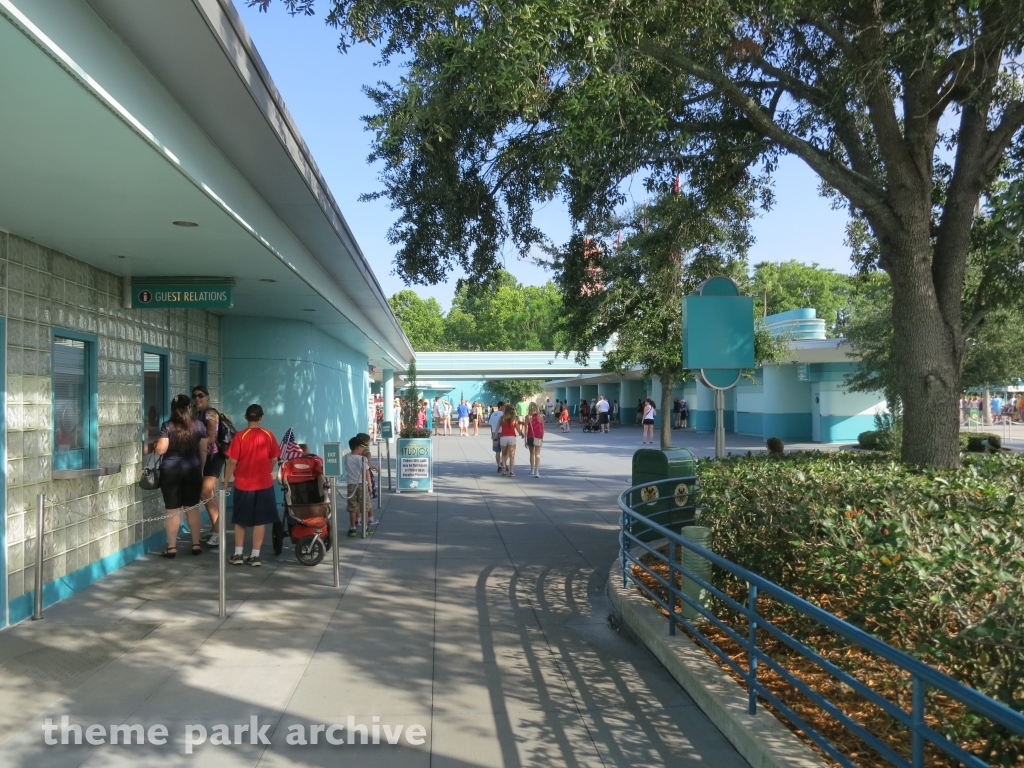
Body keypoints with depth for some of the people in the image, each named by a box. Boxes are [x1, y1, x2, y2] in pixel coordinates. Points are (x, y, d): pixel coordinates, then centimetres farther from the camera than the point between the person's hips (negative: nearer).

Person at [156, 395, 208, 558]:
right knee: (193, 508, 11)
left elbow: (161, 450, -11)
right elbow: (203, 450, 3)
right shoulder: (198, 425, 0)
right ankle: (196, 544, 15)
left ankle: (172, 547, 7)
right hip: (192, 469, 2)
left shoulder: (167, 425, -6)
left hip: (171, 471, -2)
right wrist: (201, 468, 15)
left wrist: (155, 445, 11)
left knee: (172, 510, 3)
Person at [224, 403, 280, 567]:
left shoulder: (240, 436, -10)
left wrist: (226, 482, 1)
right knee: (260, 521, 6)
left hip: (243, 484, -1)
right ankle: (255, 556, 7)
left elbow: (232, 462, -10)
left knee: (240, 520, 13)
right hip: (264, 484, 1)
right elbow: (274, 459, 5)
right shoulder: (268, 435, -3)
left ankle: (238, 554, 15)